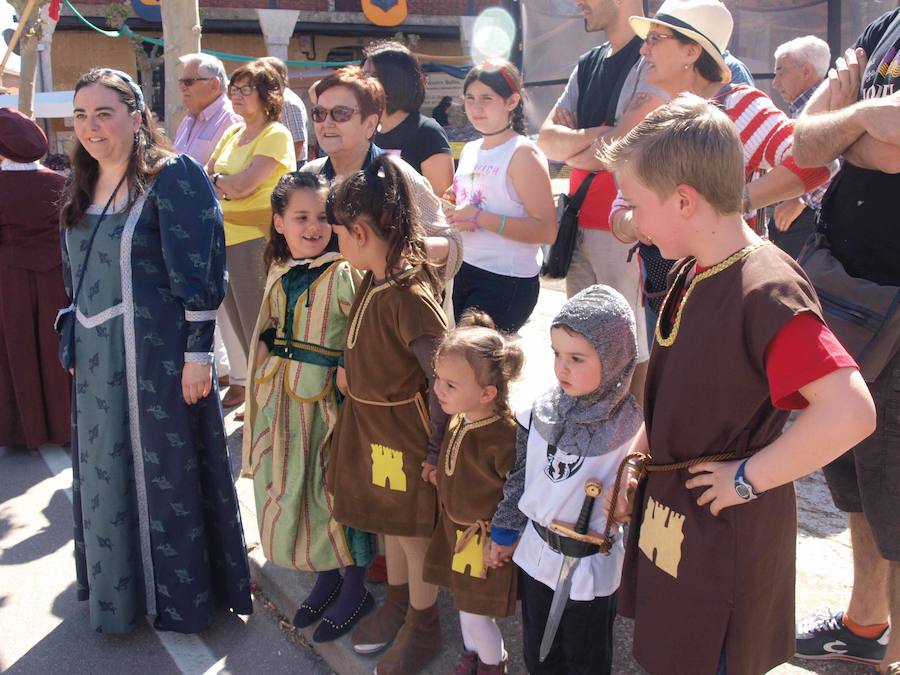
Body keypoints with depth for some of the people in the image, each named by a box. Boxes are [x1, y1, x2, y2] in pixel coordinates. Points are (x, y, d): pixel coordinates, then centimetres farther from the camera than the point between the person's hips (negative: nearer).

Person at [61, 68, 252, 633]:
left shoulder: (174, 177, -12)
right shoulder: (82, 187, 10)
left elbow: (199, 273, -16)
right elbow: (75, 274, 17)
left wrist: (198, 353, -19)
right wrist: (77, 346, 16)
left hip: (157, 353, -7)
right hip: (97, 358, 7)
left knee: (165, 471, 5)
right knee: (106, 471, 16)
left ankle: (180, 593, 23)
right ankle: (117, 585, 35)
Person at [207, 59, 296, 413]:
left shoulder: (276, 135, -8)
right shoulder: (232, 133, 16)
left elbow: (242, 186, -16)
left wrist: (216, 180, 1)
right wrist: (225, 187, -5)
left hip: (256, 241, -7)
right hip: (224, 240, 7)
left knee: (257, 329, -2)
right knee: (239, 325, 13)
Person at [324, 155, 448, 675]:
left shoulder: (409, 297, -28)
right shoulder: (374, 282, -1)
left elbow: (443, 380, -26)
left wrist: (434, 450, -20)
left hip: (404, 432, -8)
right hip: (370, 423, 8)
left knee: (414, 531, 11)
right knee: (389, 522, 25)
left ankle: (424, 628, 33)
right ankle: (398, 602, 47)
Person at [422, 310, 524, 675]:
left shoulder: (505, 436, -32)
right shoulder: (457, 419, -8)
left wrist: (503, 538, -18)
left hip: (485, 539, -7)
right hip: (456, 528, 8)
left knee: (475, 613, 8)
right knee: (464, 603, 25)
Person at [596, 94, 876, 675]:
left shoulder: (767, 291, -28)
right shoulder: (692, 273, 0)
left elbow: (851, 412, -36)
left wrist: (748, 477, -26)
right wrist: (638, 455, 8)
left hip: (725, 530, -8)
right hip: (669, 507, 8)